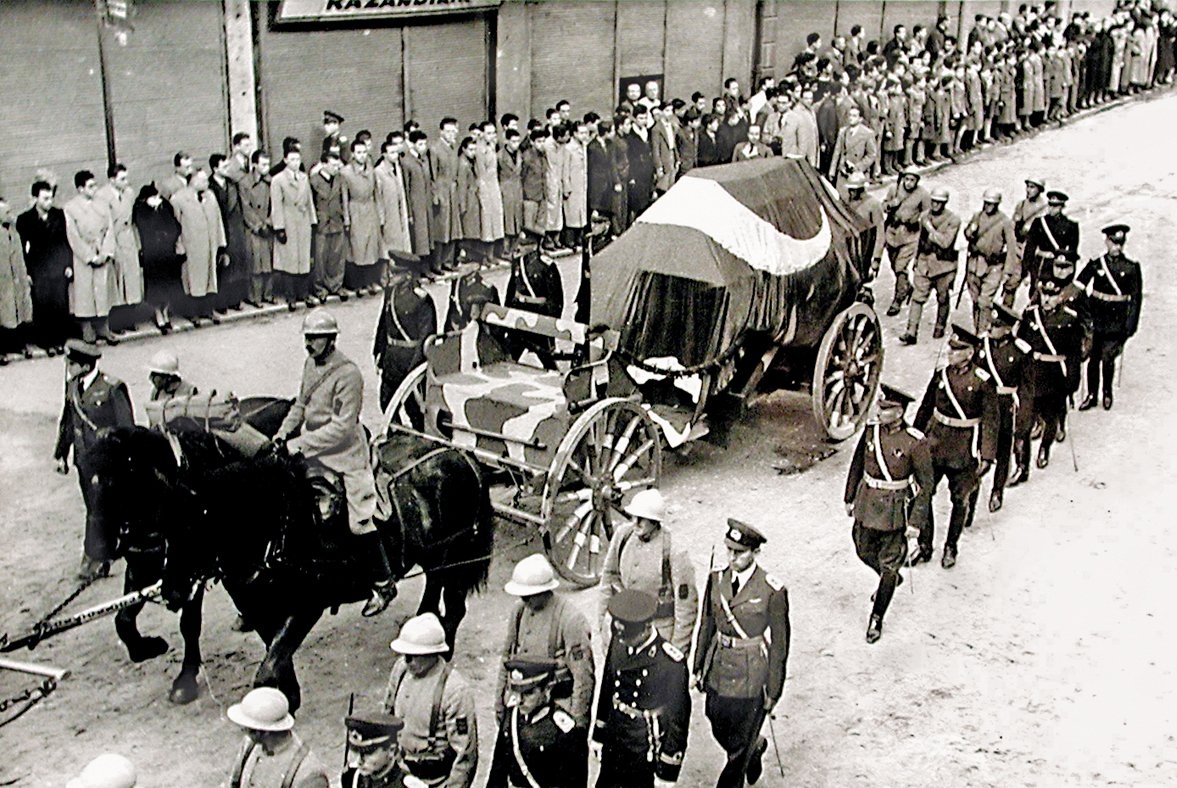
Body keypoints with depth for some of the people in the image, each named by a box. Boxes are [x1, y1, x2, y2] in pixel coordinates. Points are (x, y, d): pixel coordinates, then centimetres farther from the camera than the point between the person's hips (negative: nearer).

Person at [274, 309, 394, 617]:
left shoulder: (348, 373, -19)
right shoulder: (311, 364, 6)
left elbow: (342, 426, -23)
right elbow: (301, 404, 19)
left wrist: (302, 443, -24)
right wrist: (284, 431, 2)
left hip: (345, 456, -8)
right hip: (313, 453, 8)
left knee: (360, 520, -4)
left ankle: (384, 583, 7)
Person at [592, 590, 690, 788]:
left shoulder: (671, 663, -25)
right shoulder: (618, 642, -8)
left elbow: (679, 716, -14)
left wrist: (669, 764, -8)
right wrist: (599, 733, 13)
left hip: (643, 748, -5)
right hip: (613, 740, 5)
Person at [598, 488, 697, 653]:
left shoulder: (675, 551, -22)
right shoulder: (622, 535, -8)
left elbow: (686, 599, -15)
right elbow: (609, 574, 7)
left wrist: (679, 647, -11)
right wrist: (603, 613, 10)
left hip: (662, 624, -4)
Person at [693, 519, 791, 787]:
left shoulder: (773, 591, -19)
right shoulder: (716, 578, -4)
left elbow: (779, 644, -11)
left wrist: (773, 691, -7)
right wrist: (699, 667, 11)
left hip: (751, 676, -5)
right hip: (718, 670, 5)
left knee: (738, 747, 5)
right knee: (721, 733, 22)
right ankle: (756, 747, 52)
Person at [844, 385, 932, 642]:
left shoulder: (915, 443, -20)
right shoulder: (870, 430, -6)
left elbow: (927, 482, -12)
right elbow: (857, 464, 8)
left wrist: (916, 520, -12)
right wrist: (850, 498, 12)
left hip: (895, 509, -5)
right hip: (867, 503, 5)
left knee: (889, 565, 5)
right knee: (864, 552, 21)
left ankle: (877, 618, 21)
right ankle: (891, 580, 51)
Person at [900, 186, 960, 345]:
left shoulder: (953, 220, -11)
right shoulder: (925, 216, 5)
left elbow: (945, 242, -22)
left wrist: (930, 229, -20)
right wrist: (916, 259, 22)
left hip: (944, 264, -3)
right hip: (924, 262, 3)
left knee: (943, 299, 12)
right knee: (918, 297, -5)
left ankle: (940, 327, 32)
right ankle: (911, 332, -8)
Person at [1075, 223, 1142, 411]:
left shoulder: (1131, 268, 2)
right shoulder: (1096, 265, 2)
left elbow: (1136, 298, 4)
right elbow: (1078, 287, 0)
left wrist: (1131, 325, -1)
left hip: (1118, 319, -1)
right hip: (1097, 316, 1)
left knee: (1108, 357, -5)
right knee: (1094, 357, 3)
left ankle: (1107, 392, 17)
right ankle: (1092, 395, 15)